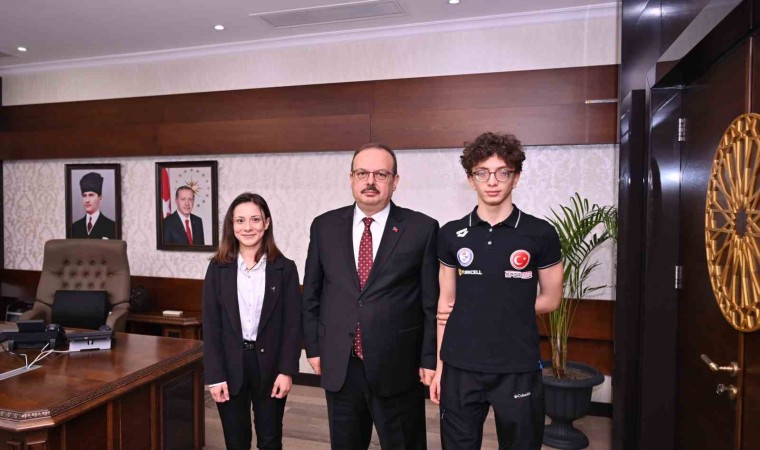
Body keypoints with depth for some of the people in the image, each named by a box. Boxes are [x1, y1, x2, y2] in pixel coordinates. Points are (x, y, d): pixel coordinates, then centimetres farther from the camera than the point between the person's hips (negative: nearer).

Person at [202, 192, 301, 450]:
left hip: (269, 365, -1)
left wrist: (287, 370, -9)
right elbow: (210, 325, -2)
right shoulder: (218, 268, 0)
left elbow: (293, 324, -4)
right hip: (230, 365, 1)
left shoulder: (284, 268, -3)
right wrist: (215, 375, -7)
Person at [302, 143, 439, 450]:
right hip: (338, 366, 3)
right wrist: (313, 346, 7)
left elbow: (433, 301, -4)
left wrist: (430, 359, -4)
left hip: (398, 367, -2)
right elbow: (311, 293, 8)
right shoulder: (324, 226, 2)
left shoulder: (422, 228, -6)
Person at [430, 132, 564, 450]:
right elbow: (446, 304, 5)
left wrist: (489, 310, -1)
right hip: (460, 367, 2)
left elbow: (550, 299, 3)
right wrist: (439, 365, 4)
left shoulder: (541, 234, -5)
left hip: (518, 369, -1)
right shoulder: (450, 235, 1)